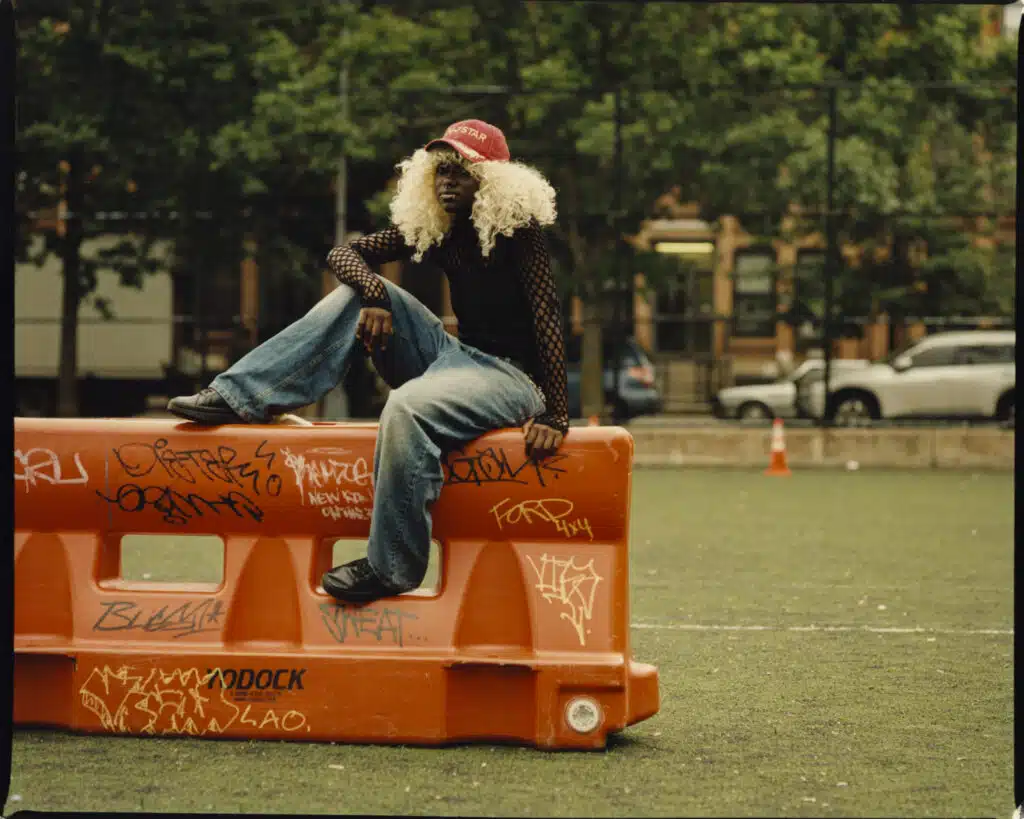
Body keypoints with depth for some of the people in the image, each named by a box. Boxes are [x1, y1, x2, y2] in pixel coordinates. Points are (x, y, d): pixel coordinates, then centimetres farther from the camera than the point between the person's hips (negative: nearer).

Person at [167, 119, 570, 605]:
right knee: (356, 291, -4)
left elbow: (547, 319, -19)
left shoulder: (517, 231, -12)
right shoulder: (435, 230, 7)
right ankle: (239, 397, -12)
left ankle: (390, 568, -27)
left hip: (513, 377, -7)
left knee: (408, 406, -37)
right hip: (458, 355, 7)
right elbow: (345, 254, 5)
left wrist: (556, 418, -27)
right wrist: (375, 296, -19)